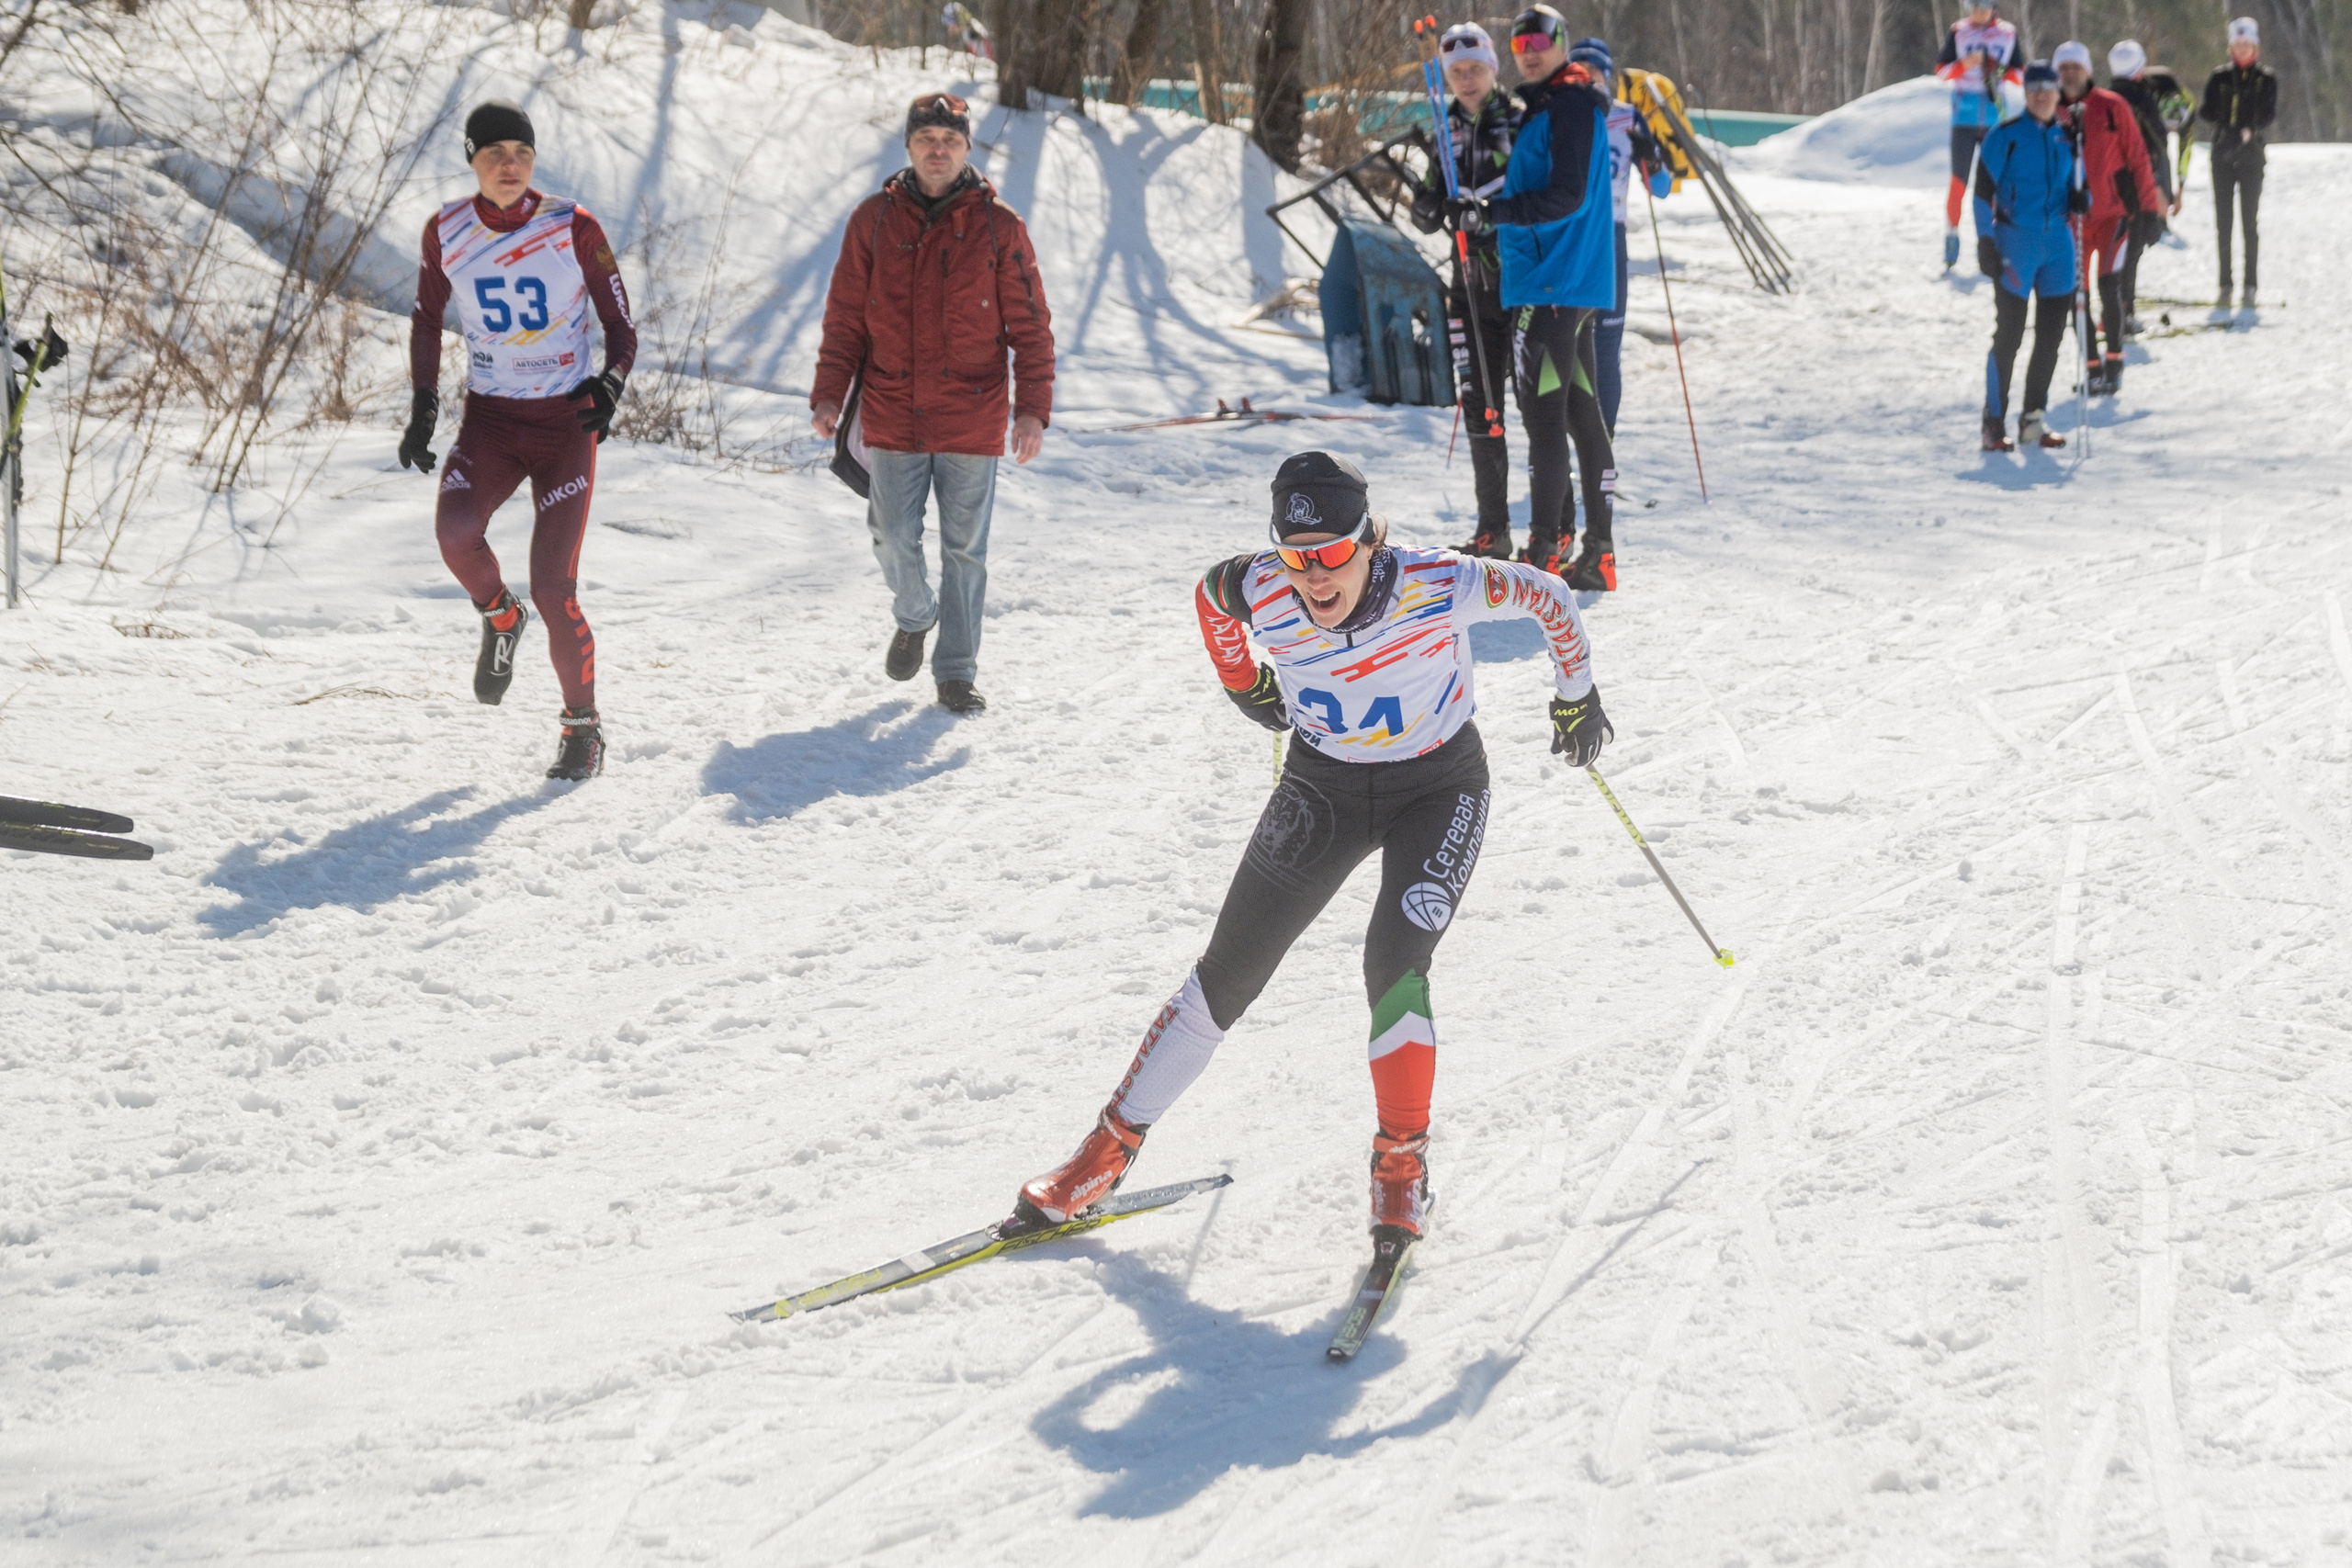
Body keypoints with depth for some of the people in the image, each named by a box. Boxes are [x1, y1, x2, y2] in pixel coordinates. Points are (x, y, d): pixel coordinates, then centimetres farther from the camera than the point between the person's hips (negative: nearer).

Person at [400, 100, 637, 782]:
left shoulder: (573, 228, -10)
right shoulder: (447, 232, -2)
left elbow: (620, 326, -4)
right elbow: (426, 317, 15)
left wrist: (610, 385, -24)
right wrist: (421, 408, 7)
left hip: (566, 425, -2)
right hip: (489, 419, 2)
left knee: (553, 587, -10)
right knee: (456, 530, -27)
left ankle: (583, 723, 13)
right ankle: (499, 615, 7)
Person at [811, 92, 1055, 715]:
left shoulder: (998, 226, 0)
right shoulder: (874, 219, 3)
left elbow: (1030, 324, 1)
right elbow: (845, 315, 7)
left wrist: (1032, 406, -7)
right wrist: (829, 394, -1)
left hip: (971, 423, -1)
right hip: (892, 418, 1)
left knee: (965, 550, 4)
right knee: (894, 540, 4)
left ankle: (957, 672, 14)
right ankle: (914, 618, 35)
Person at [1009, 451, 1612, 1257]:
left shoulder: (1435, 587, -30)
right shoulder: (1260, 593, -24)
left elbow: (1546, 596, -12)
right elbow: (1210, 591, 2)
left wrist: (1576, 696, 1)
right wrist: (1245, 685, 13)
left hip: (1437, 789, -2)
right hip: (1323, 787, 3)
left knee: (1394, 965, -23)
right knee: (1225, 977, 3)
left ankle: (1402, 1164, -5)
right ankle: (1110, 1150, 14)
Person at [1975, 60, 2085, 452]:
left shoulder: (2066, 139, 12)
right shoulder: (2005, 136, -3)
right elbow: (1984, 189, -4)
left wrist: (2081, 199, -3)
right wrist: (1986, 240, -11)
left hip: (2058, 245, 5)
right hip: (2016, 244, -5)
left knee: (2051, 334, 5)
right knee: (2009, 334, -6)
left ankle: (2032, 419, 16)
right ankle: (1994, 422, 1)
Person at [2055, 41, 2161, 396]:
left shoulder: (2111, 107, -3)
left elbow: (2137, 158, 0)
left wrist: (2148, 208, -3)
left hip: (2112, 211, -3)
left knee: (2108, 284, -17)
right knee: (2079, 294, 4)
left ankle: (2114, 360, -5)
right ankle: (2092, 367, 15)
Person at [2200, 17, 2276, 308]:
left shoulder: (2267, 78, 3)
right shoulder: (2220, 76, 9)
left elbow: (2269, 113, -10)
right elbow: (2206, 111, 2)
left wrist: (2249, 131, -29)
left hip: (2251, 155, -2)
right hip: (2222, 153, 2)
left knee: (2250, 220, -5)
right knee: (2223, 220, 1)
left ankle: (2250, 286, -3)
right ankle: (2225, 285, 6)